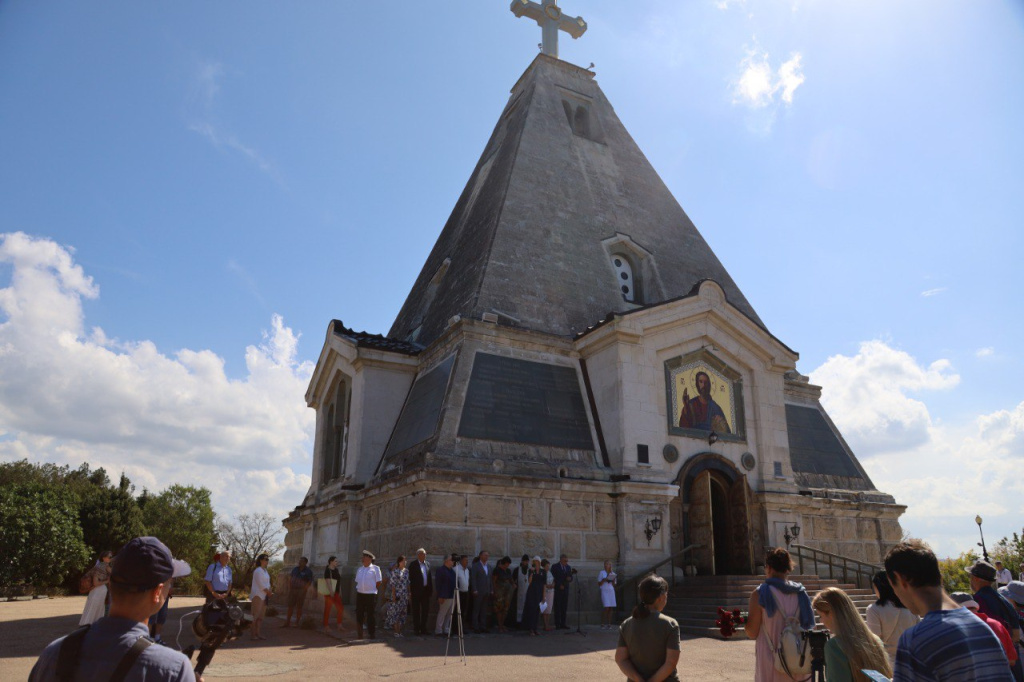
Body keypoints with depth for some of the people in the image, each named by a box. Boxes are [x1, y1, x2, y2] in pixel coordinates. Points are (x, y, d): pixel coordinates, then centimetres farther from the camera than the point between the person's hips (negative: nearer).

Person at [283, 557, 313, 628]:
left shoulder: (308, 571, -5)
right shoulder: (295, 569, 8)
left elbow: (310, 582, -7)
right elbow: (290, 578, 12)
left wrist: (304, 590, -14)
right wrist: (289, 588, 2)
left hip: (301, 590, -4)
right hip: (292, 590, 4)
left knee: (299, 607, 1)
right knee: (290, 606, 4)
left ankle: (297, 623, 10)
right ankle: (288, 622, 9)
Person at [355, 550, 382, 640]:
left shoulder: (375, 568, -1)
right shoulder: (359, 569, 14)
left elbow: (378, 582, 0)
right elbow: (357, 581, 21)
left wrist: (373, 589, 1)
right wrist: (358, 589, 8)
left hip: (371, 595, -5)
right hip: (360, 594, 5)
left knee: (371, 615, -1)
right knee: (359, 614, 6)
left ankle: (372, 634, 9)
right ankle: (360, 635, 16)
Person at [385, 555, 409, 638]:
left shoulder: (406, 571, 10)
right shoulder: (395, 571, -7)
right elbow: (392, 583, -9)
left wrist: (408, 594, 11)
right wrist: (393, 595, -14)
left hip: (404, 595, 6)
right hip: (396, 595, -6)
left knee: (403, 613, 7)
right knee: (395, 612, -4)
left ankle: (400, 630, 13)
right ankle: (396, 631, 0)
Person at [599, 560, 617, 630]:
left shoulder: (613, 574, 14)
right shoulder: (601, 573, 4)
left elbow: (614, 585, 15)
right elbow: (599, 584, 3)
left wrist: (613, 581, -4)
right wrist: (604, 580, -13)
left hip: (611, 591, 4)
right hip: (604, 591, -4)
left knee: (611, 608, -4)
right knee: (606, 608, -13)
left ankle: (609, 624, 2)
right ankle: (602, 624, -5)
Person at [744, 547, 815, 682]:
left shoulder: (760, 594, -13)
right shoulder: (801, 593, 0)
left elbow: (752, 633, -11)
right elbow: (808, 626, 7)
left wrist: (744, 620, 7)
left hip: (771, 662, -4)